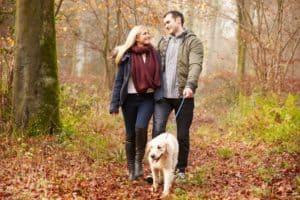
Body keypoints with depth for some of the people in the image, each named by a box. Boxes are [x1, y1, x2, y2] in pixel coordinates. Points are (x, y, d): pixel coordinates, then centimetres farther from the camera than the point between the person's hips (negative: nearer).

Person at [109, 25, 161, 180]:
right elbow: (119, 80, 1)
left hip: (148, 98, 0)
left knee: (141, 126, -24)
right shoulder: (127, 57, 0)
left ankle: (139, 161, -6)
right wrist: (114, 104, -5)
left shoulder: (154, 55, 6)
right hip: (130, 99, 0)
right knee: (130, 134, 5)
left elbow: (158, 77, 12)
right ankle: (131, 169, 19)